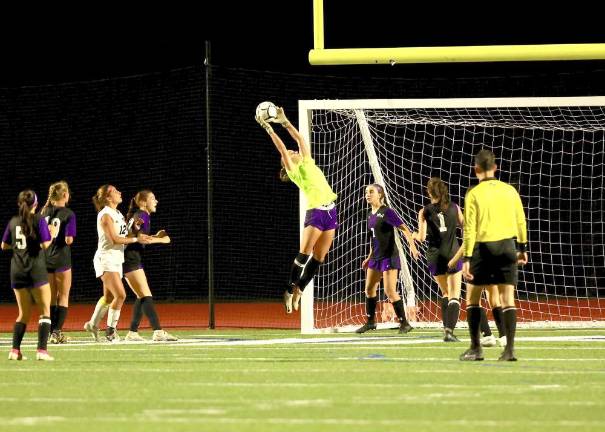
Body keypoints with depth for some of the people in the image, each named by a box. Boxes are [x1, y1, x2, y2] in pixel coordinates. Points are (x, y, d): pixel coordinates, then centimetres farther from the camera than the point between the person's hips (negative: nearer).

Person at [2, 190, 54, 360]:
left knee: (24, 314, 14)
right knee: (45, 311, 1)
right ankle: (42, 350, -11)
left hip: (17, 270, 5)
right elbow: (46, 244, -14)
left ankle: (15, 350, 3)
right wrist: (52, 235, 5)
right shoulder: (39, 220, -6)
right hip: (36, 269, -5)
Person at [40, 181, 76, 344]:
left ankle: (51, 331, 12)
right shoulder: (68, 214, -10)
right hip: (61, 258, -5)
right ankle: (57, 331, -6)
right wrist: (69, 238, 5)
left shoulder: (44, 212, 4)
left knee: (51, 298, 14)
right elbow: (69, 240, -15)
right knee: (63, 297, 4)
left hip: (45, 258, 5)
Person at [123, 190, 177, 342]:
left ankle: (132, 333, 10)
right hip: (131, 259, -10)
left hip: (130, 259, 10)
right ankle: (158, 332, -21)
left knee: (142, 297, 12)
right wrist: (161, 240, -10)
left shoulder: (138, 215, 20)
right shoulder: (143, 216, -9)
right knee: (146, 296, -14)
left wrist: (155, 236, 12)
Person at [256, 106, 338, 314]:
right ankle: (290, 291, -3)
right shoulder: (293, 170, 0)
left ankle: (298, 291, 12)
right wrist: (269, 129, -9)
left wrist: (284, 121, 12)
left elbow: (300, 139, 13)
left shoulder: (307, 162, 15)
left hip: (330, 211, 6)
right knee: (304, 254, -14)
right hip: (315, 213, -6)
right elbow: (282, 149, -7)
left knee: (318, 258, 3)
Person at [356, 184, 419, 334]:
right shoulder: (370, 215, 11)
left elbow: (404, 229, -16)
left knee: (390, 291, -12)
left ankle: (404, 323, -5)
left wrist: (412, 245, -29)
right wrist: (369, 257, 23)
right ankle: (370, 322, 27)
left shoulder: (387, 212, -13)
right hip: (376, 257, 8)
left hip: (389, 257, -8)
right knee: (369, 289, 13)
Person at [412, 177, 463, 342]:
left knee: (445, 293, 21)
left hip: (435, 257, 1)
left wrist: (415, 235, 16)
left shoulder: (425, 212, -4)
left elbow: (422, 237, -7)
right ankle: (449, 330, -19)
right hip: (453, 254, -1)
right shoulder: (454, 208, 0)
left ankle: (446, 328, 18)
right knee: (454, 296, -3)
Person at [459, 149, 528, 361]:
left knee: (473, 297, 10)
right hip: (507, 246, 3)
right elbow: (521, 221, 9)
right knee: (507, 298, 2)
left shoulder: (474, 194, -5)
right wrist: (522, 248, 20)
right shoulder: (509, 190, 5)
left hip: (483, 248, -3)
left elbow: (470, 228, -8)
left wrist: (467, 258, -7)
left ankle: (475, 348, 8)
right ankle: (509, 349, -6)